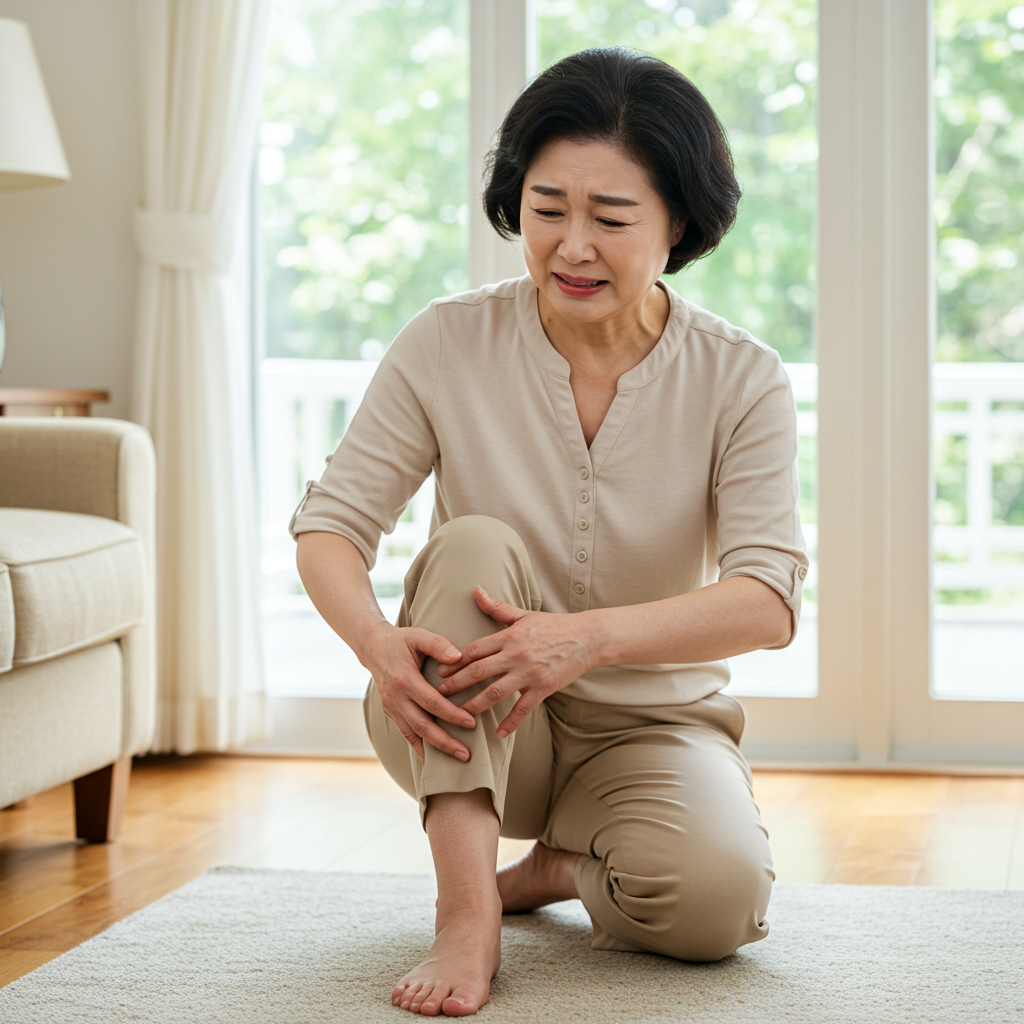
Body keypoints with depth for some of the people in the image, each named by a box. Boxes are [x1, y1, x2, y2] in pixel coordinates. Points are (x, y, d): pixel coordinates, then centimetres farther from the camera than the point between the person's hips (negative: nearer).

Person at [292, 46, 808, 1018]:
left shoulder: (738, 379, -10)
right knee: (474, 545, -30)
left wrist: (590, 636, -39)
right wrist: (376, 638, -34)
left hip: (653, 721, 0)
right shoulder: (447, 344, -9)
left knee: (716, 897, -30)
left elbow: (767, 600, -21)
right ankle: (467, 907, -34)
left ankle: (562, 866, 5)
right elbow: (330, 520, -11)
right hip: (465, 724, 0)